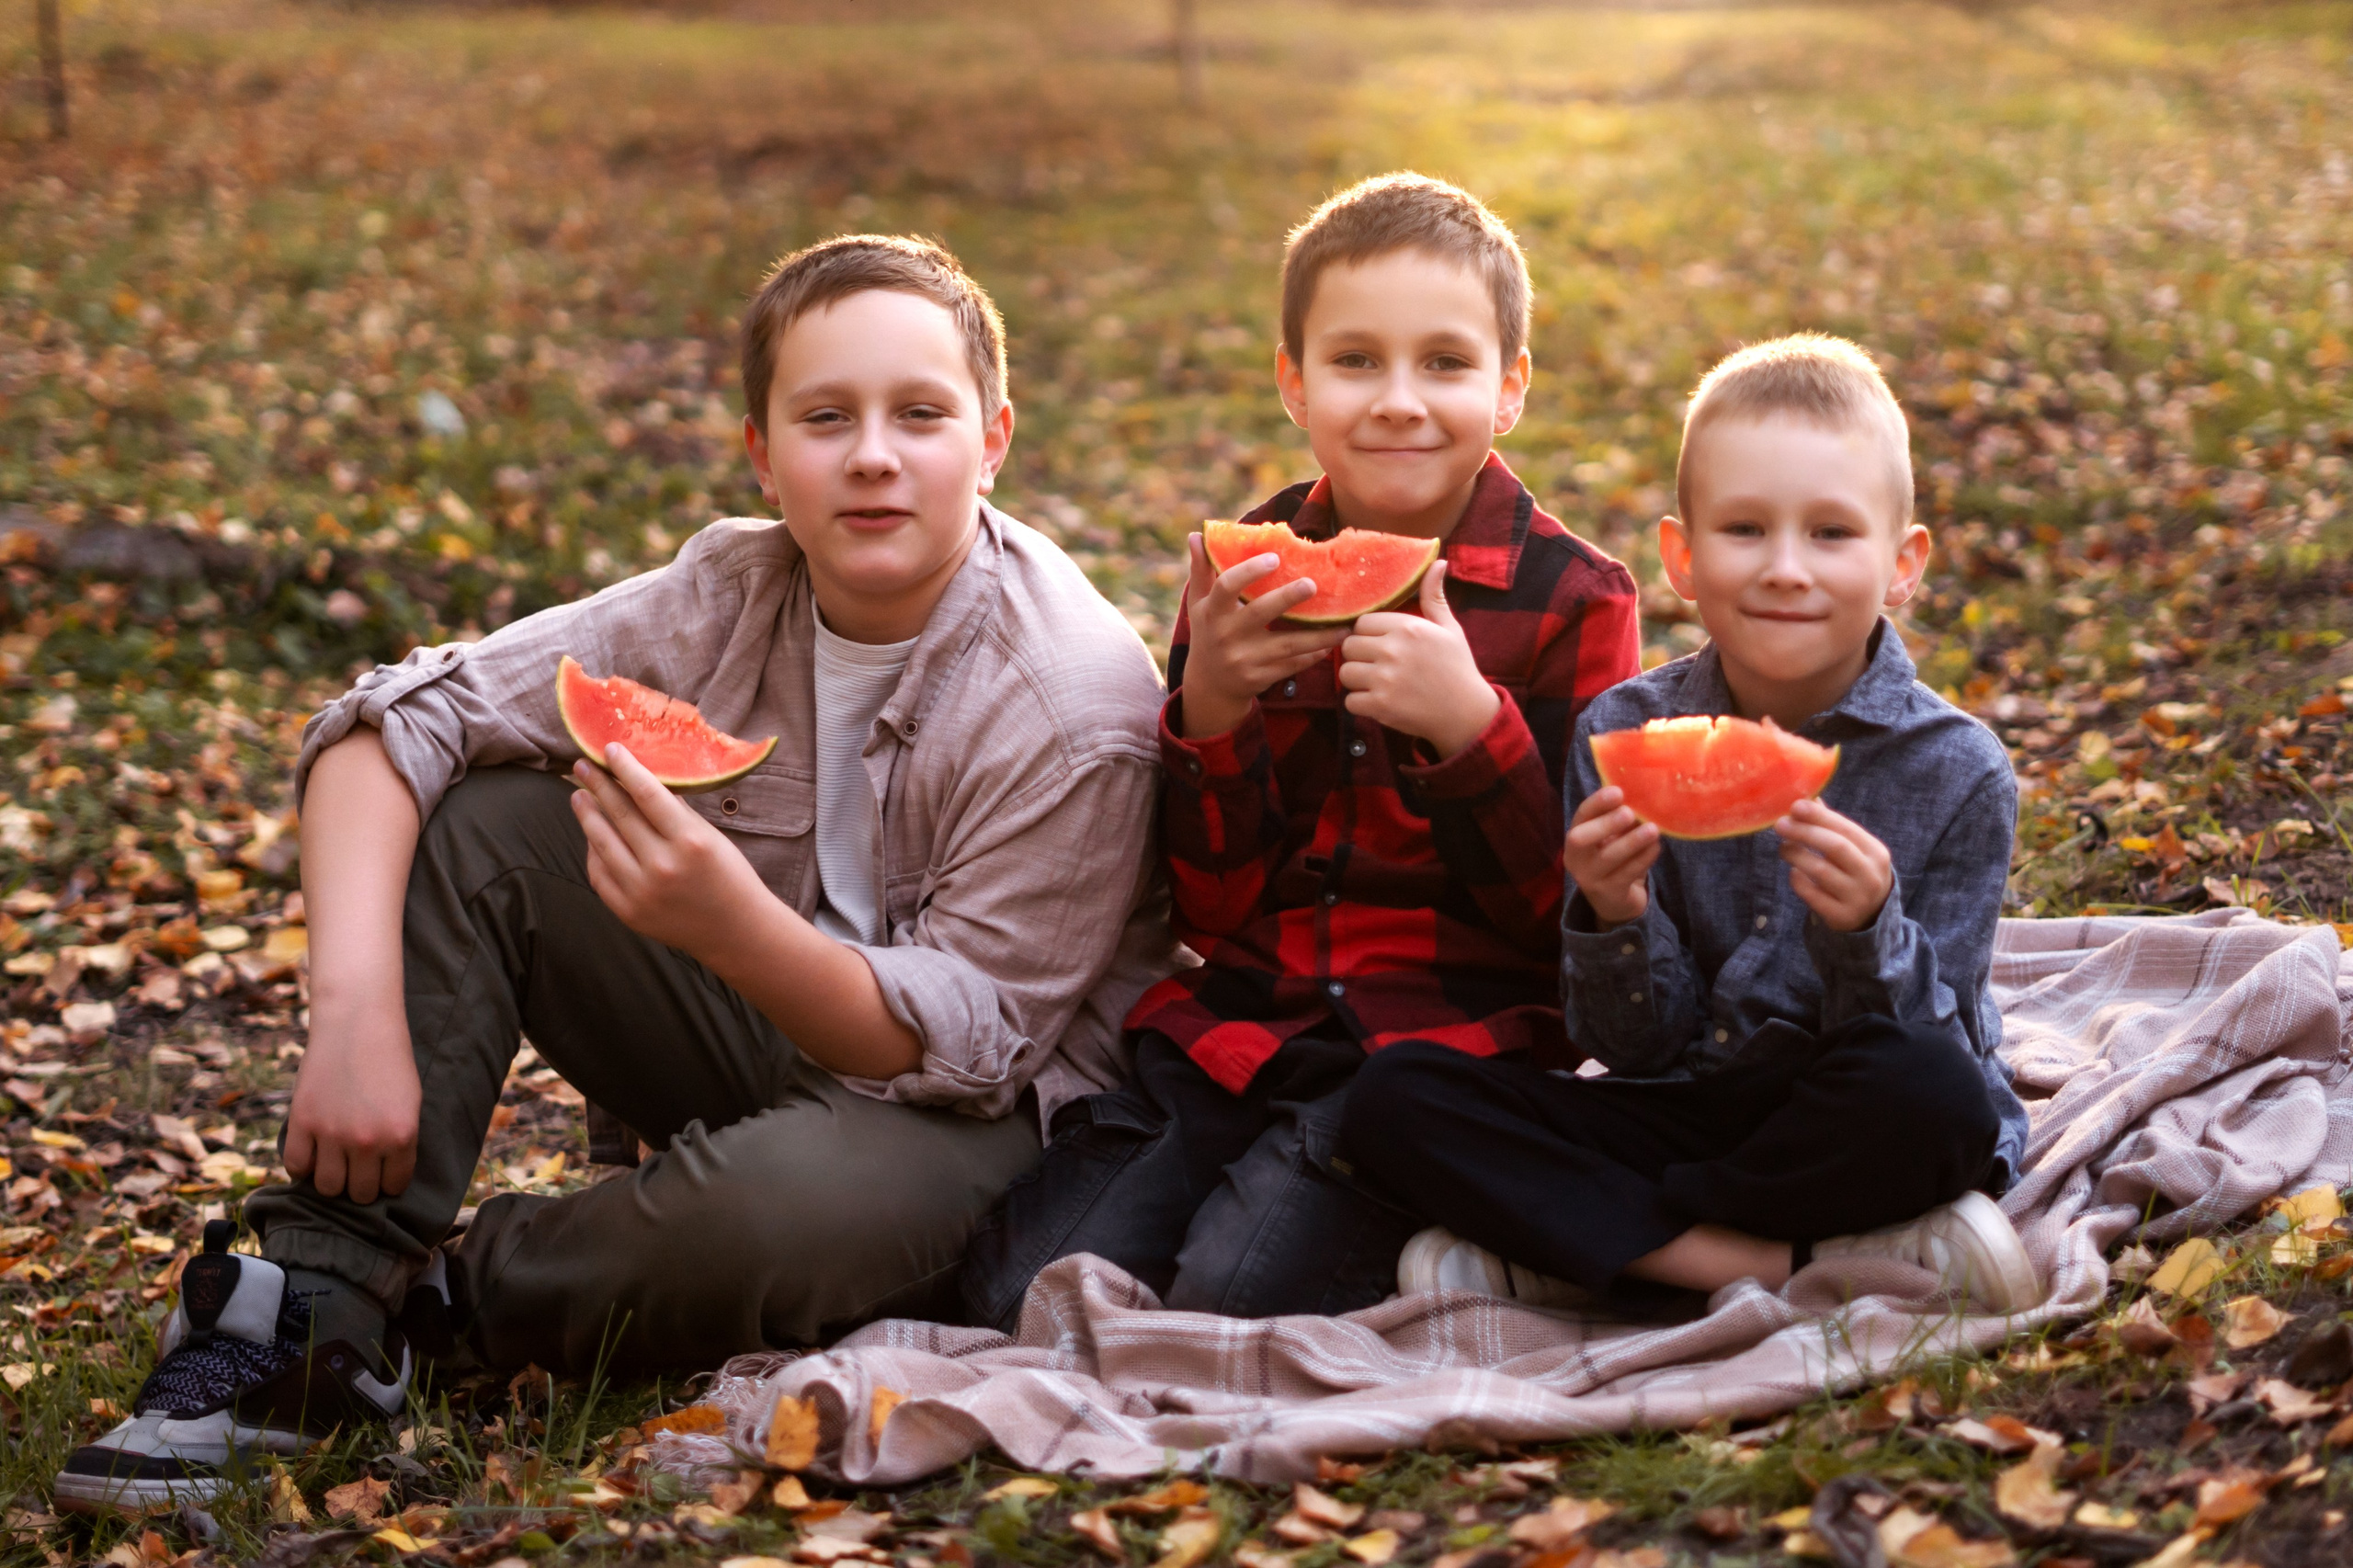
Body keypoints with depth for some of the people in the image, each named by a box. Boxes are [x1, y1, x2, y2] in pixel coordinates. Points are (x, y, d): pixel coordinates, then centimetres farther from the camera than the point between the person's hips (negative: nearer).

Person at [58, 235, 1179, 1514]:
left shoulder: (1076, 701, -23)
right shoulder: (733, 597, -10)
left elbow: (963, 1042, -23)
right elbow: (391, 723, -12)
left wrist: (730, 925, -43)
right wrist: (356, 1012, -29)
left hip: (978, 1116, -5)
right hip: (763, 1032, 5)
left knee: (788, 1203, -39)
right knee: (477, 818, -13)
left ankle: (431, 1299, -10)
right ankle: (323, 1292, -17)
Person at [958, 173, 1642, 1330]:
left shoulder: (1570, 599, -2)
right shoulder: (1246, 573, 7)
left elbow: (1576, 919, -5)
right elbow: (1208, 907, 6)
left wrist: (1474, 728, -20)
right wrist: (1208, 712, -12)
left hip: (1447, 1041, -4)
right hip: (1239, 1026, 4)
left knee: (1235, 1294, -26)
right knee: (1026, 1293, -15)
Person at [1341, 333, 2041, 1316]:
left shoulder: (1956, 770, -9)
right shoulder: (1624, 737, -4)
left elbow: (1932, 1057, -11)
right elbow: (1640, 1045, -4)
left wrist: (1866, 931, -31)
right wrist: (1614, 919, -25)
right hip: (1683, 1111, 2)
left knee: (1927, 1094, -37)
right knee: (1392, 1101, -18)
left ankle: (1566, 1250, -18)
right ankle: (1798, 1261, -22)